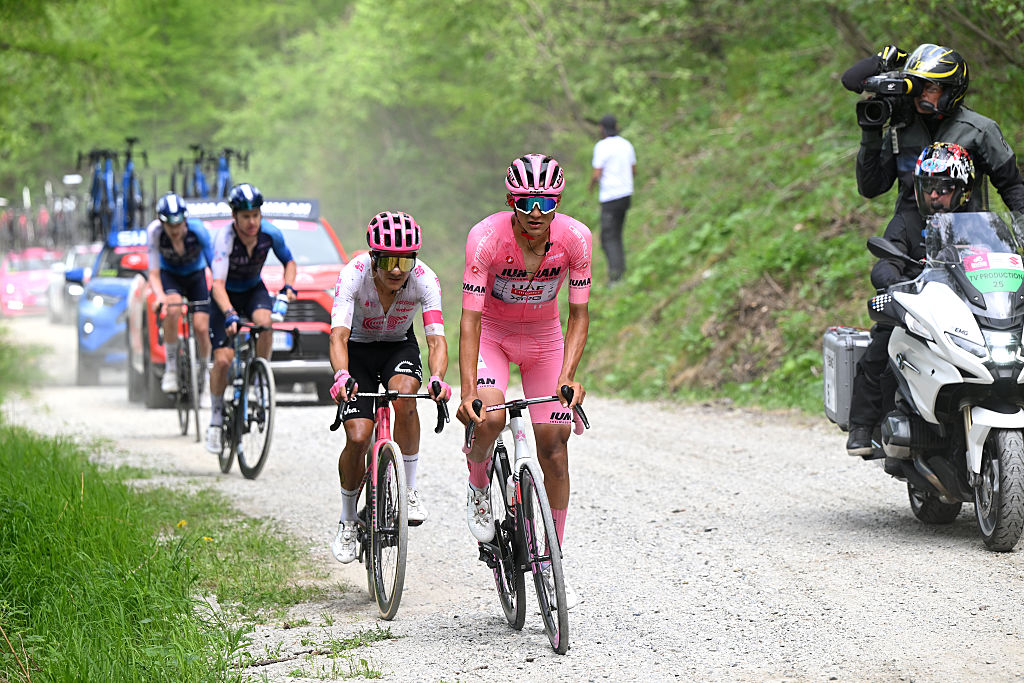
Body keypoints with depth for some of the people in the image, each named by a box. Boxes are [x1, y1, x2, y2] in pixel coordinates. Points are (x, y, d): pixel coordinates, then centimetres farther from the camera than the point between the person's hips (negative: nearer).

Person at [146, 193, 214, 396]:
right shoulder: (155, 232, -27)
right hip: (170, 275, 0)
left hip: (196, 275, 0)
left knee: (201, 327, -15)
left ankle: (204, 375, 11)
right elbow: (154, 274, -25)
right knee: (172, 309, -33)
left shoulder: (197, 230, -30)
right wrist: (160, 296, -44)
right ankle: (171, 368, -19)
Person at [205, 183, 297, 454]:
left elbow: (289, 262, 1)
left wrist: (288, 286, -20)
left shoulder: (270, 233, -19)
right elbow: (218, 284, -38)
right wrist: (230, 315, -54)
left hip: (253, 289, 2)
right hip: (226, 295, -2)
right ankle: (216, 416, 6)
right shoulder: (225, 238, -30)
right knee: (223, 359, -16)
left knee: (264, 322, -34)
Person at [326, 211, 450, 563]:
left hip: (400, 348, 1)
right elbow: (338, 335, -39)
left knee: (404, 394, -34)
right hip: (359, 350, 0)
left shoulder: (425, 279, -27)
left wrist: (437, 378, -54)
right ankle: (347, 522, 11)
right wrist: (342, 376, -59)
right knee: (358, 438, -15)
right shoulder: (354, 274, -30)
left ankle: (408, 489, -16)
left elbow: (436, 338, -33)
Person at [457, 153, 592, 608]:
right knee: (489, 417, -30)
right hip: (491, 333, -2)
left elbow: (578, 314, -16)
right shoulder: (486, 238, -30)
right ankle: (478, 485, 5)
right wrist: (467, 392, -38)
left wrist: (568, 377, -30)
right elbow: (470, 319, -30)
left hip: (543, 336, 2)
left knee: (554, 446, -5)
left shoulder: (576, 238, -24)